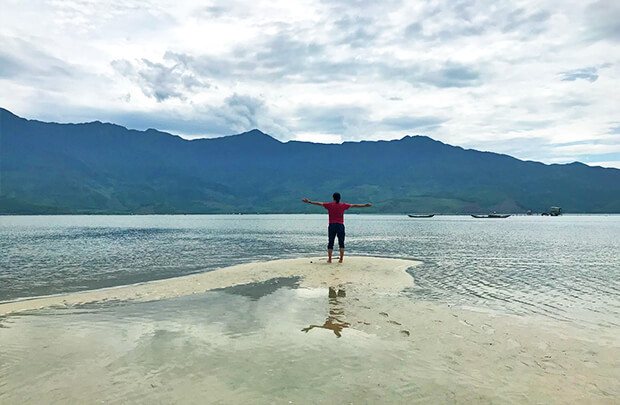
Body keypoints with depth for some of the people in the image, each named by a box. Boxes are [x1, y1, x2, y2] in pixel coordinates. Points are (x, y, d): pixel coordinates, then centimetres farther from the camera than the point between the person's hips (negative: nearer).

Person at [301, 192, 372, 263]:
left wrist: (309, 202, 7)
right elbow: (354, 205, 11)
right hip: (341, 225, 1)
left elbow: (319, 203, 1)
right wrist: (365, 205, 19)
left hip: (332, 225, -1)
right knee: (341, 243, 7)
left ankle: (329, 259, 7)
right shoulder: (343, 205, 4)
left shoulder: (329, 205, 0)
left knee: (330, 243, 5)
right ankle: (341, 259, 4)